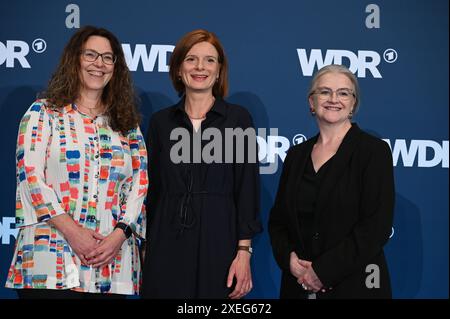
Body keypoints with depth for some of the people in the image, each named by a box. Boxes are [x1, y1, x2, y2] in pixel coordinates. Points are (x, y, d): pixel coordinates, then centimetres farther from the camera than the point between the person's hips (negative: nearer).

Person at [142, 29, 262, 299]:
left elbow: (247, 188, -2)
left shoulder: (238, 118, 1)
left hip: (218, 243, -2)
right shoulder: (161, 121, 9)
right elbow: (153, 189, 11)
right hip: (166, 246, 2)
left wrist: (244, 250, -9)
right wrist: (145, 248, 8)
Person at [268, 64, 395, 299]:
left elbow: (377, 225, -14)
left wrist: (323, 271, -16)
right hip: (299, 284, 4)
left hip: (354, 285, -4)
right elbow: (277, 220, 11)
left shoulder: (374, 150, -7)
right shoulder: (296, 154, 8)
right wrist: (289, 258, -9)